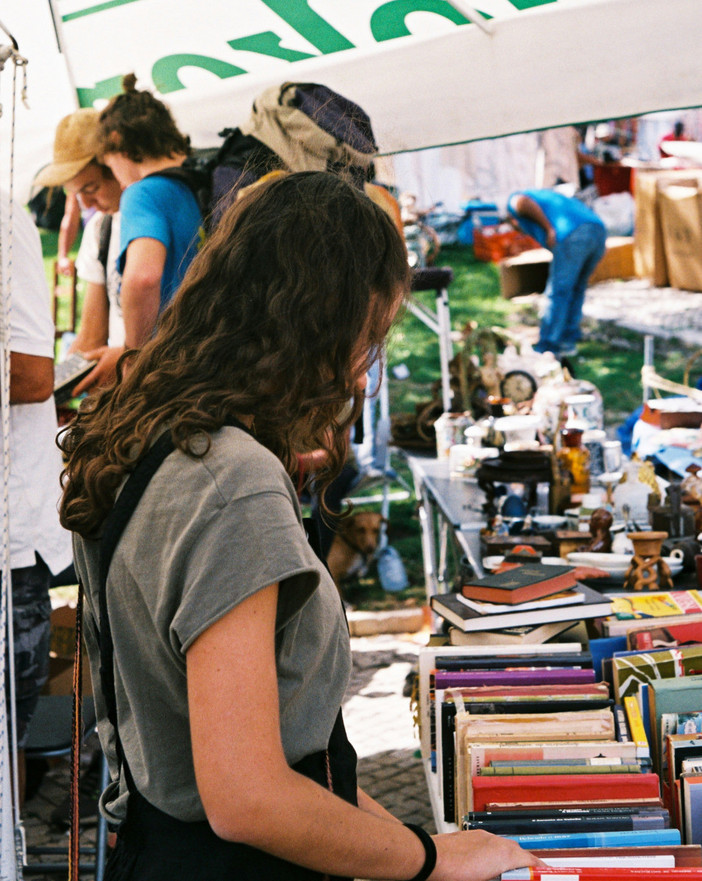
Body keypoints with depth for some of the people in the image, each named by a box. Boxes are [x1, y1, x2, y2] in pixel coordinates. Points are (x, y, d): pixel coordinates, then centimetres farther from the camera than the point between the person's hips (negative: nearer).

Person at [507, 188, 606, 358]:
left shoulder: (513, 202, 20)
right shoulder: (549, 196, 42)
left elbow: (522, 202, -7)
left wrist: (549, 229, -2)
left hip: (572, 238, -7)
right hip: (598, 231, 7)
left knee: (558, 292, 4)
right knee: (576, 288, 22)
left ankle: (548, 347, 11)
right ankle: (567, 340, 27)